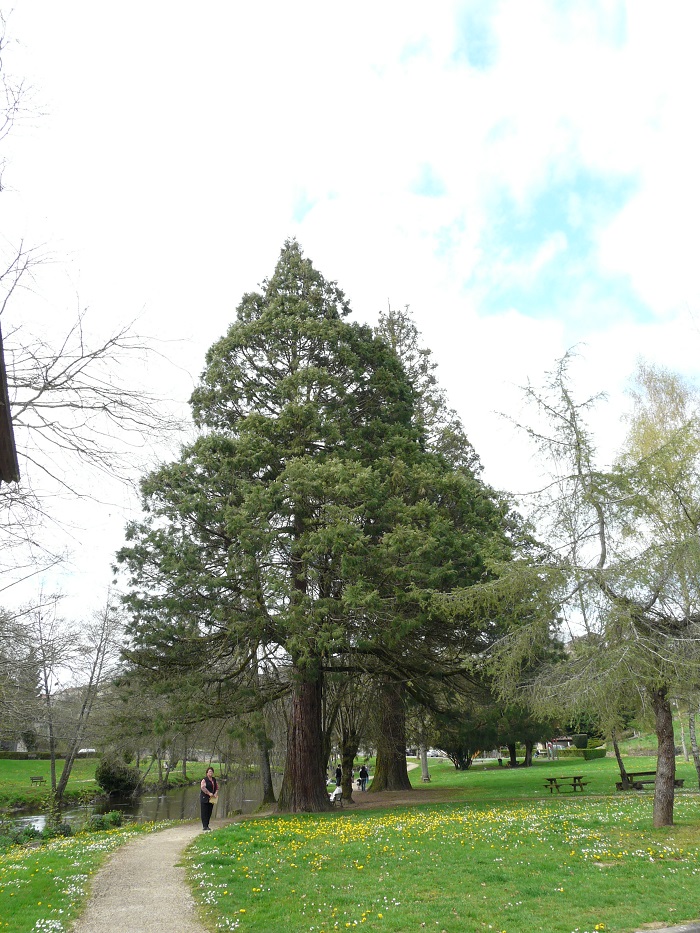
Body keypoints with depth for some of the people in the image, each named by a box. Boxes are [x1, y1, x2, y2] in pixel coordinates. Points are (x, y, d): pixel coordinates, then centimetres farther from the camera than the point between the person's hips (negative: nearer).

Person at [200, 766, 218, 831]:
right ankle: (204, 826, -4)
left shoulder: (214, 780, 13)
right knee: (204, 812, -6)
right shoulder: (204, 780, -8)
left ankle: (207, 825, 17)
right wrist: (209, 793, -23)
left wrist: (215, 793, 0)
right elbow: (203, 787, -21)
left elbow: (217, 788, 18)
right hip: (204, 798, -6)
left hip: (211, 799, 6)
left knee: (209, 813, 8)